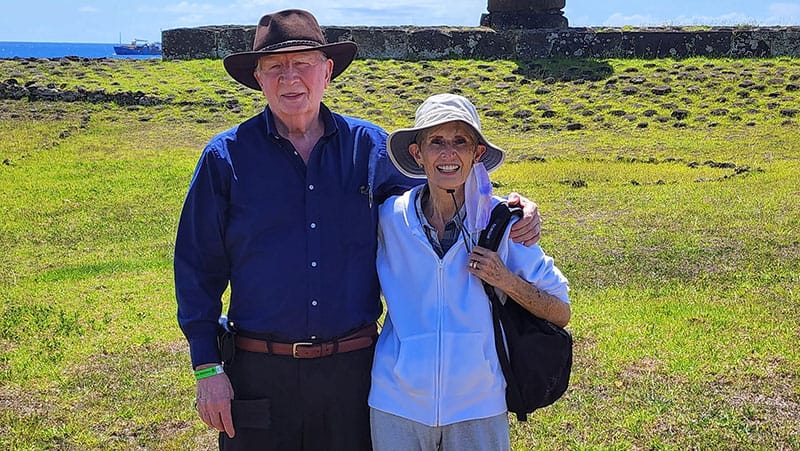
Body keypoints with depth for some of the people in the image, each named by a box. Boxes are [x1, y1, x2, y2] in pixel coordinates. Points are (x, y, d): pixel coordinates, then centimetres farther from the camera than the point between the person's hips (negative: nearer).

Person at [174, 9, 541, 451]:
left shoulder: (369, 145, 2)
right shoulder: (226, 156, -2)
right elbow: (198, 269, 1)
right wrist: (207, 369, -2)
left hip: (352, 366, 2)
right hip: (259, 375, -1)